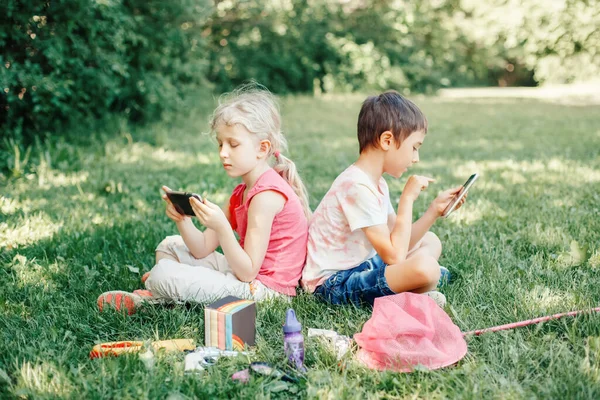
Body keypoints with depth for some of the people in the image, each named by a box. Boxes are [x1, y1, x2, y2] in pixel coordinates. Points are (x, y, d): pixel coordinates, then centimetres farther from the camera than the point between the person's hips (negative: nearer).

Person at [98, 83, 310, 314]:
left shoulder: (266, 195, -20)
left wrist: (221, 226, -34)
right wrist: (182, 220, -10)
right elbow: (203, 249, 8)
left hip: (264, 286, -11)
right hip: (246, 272, 11)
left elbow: (247, 272, -24)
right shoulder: (241, 193, 12)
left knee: (163, 274, -20)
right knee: (170, 246, 20)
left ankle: (150, 299, 12)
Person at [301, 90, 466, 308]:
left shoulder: (375, 182, 9)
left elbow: (398, 244, 8)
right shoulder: (358, 187, -23)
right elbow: (394, 256, -24)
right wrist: (407, 198, -17)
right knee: (425, 267, -33)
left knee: (430, 242, 20)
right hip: (335, 283, -11)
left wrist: (435, 210, 5)